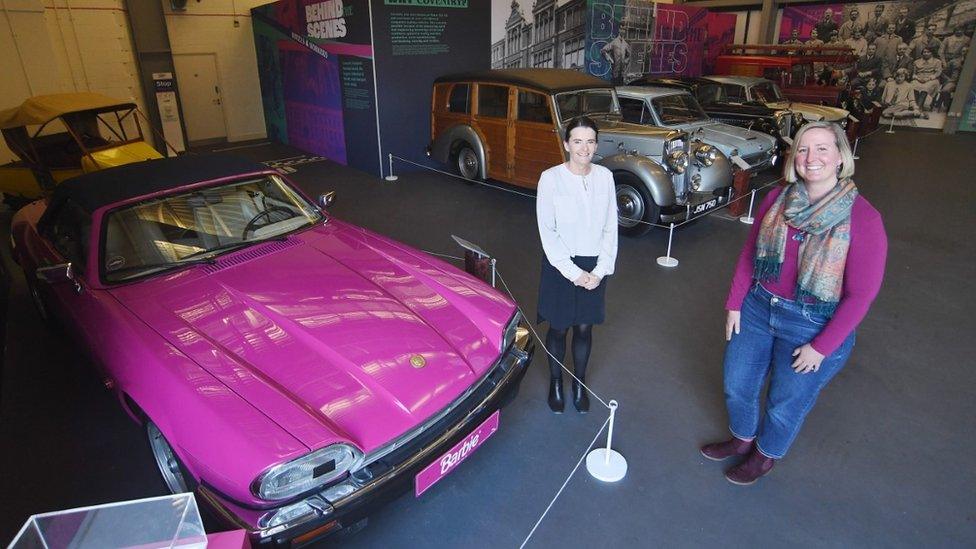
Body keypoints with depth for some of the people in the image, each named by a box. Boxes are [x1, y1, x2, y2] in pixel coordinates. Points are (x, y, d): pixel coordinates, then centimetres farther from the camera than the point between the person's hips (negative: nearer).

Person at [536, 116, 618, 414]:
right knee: (558, 328, 11)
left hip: (594, 266, 3)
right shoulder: (551, 178, -12)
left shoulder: (604, 176, -2)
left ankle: (579, 383, 35)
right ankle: (556, 382, 34)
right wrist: (573, 272, -14)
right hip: (560, 265, -2)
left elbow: (610, 227, 2)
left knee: (584, 328, 14)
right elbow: (547, 231, -12)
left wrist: (600, 270, -6)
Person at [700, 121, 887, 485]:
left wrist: (822, 347, -13)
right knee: (737, 385, 19)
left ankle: (766, 455, 45)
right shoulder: (778, 199, -5)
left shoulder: (862, 218, -18)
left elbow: (861, 293, -14)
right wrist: (734, 305, 1)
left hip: (814, 325, -4)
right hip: (757, 309, 4)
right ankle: (741, 439, 48)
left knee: (786, 402, 15)